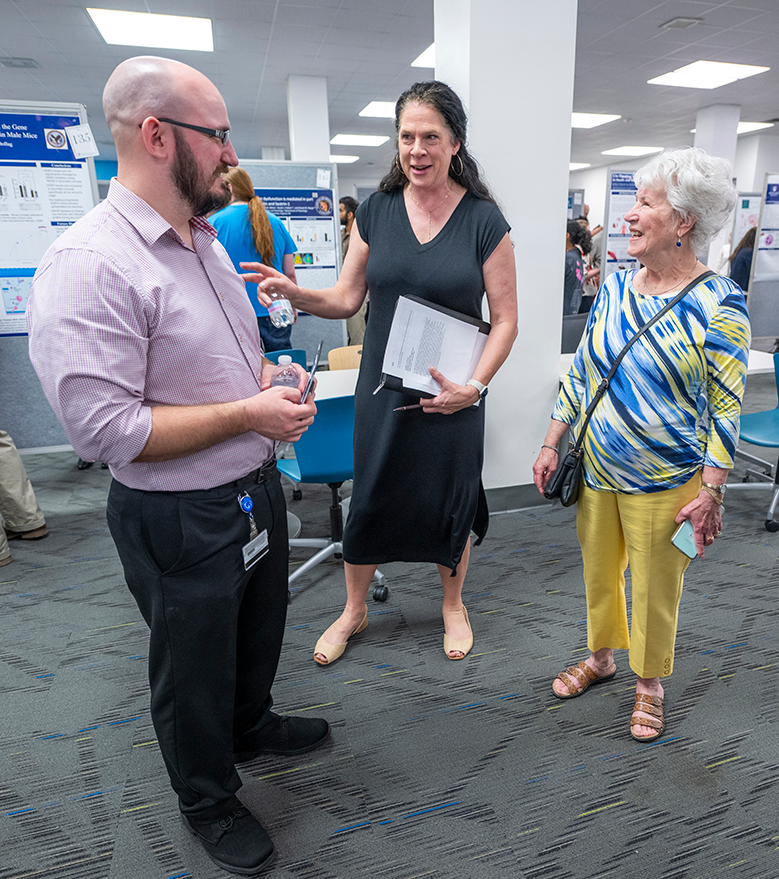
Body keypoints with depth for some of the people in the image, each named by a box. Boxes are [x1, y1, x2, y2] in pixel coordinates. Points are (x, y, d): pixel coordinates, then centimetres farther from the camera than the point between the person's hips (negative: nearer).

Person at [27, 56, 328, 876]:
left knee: (259, 630, 29)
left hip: (256, 486, 8)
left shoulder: (206, 240, 6)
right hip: (182, 520, -8)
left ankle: (249, 726, 60)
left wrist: (270, 377, -3)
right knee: (194, 668, 17)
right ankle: (208, 802, 46)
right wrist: (247, 414, -23)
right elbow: (103, 429, -27)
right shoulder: (89, 264, -23)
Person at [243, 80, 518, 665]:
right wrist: (295, 293, -14)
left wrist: (474, 385, -15)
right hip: (382, 385, 2)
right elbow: (346, 299, 5)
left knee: (450, 500, 11)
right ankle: (354, 610, 35)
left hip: (452, 392, -2)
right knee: (370, 497, 10)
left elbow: (505, 319, -4)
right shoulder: (376, 211, 3)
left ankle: (453, 605, 39)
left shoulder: (484, 220, -5)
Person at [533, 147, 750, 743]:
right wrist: (552, 445, 6)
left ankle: (649, 682, 37)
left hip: (665, 484, -5)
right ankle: (601, 656, 44)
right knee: (598, 572, 19)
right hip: (596, 470, 5)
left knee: (655, 587, 11)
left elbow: (725, 408, -12)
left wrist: (710, 494, -13)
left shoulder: (719, 305, -13)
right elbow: (580, 373, 7)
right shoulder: (615, 287, 2)